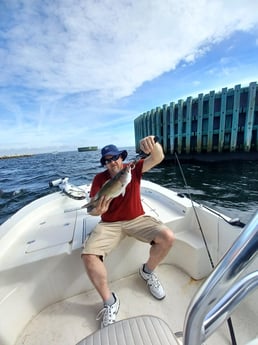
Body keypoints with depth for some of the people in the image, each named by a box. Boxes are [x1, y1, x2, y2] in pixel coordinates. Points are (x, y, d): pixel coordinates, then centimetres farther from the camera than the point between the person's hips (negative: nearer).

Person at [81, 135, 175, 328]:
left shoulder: (133, 169, -2)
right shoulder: (99, 179, -3)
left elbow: (158, 158, -15)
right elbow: (92, 209, -7)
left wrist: (154, 145, -37)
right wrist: (97, 210, -31)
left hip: (137, 219, 1)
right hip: (109, 224, 0)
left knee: (168, 237, -20)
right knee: (88, 256, -22)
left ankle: (147, 271, 12)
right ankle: (110, 301, 8)